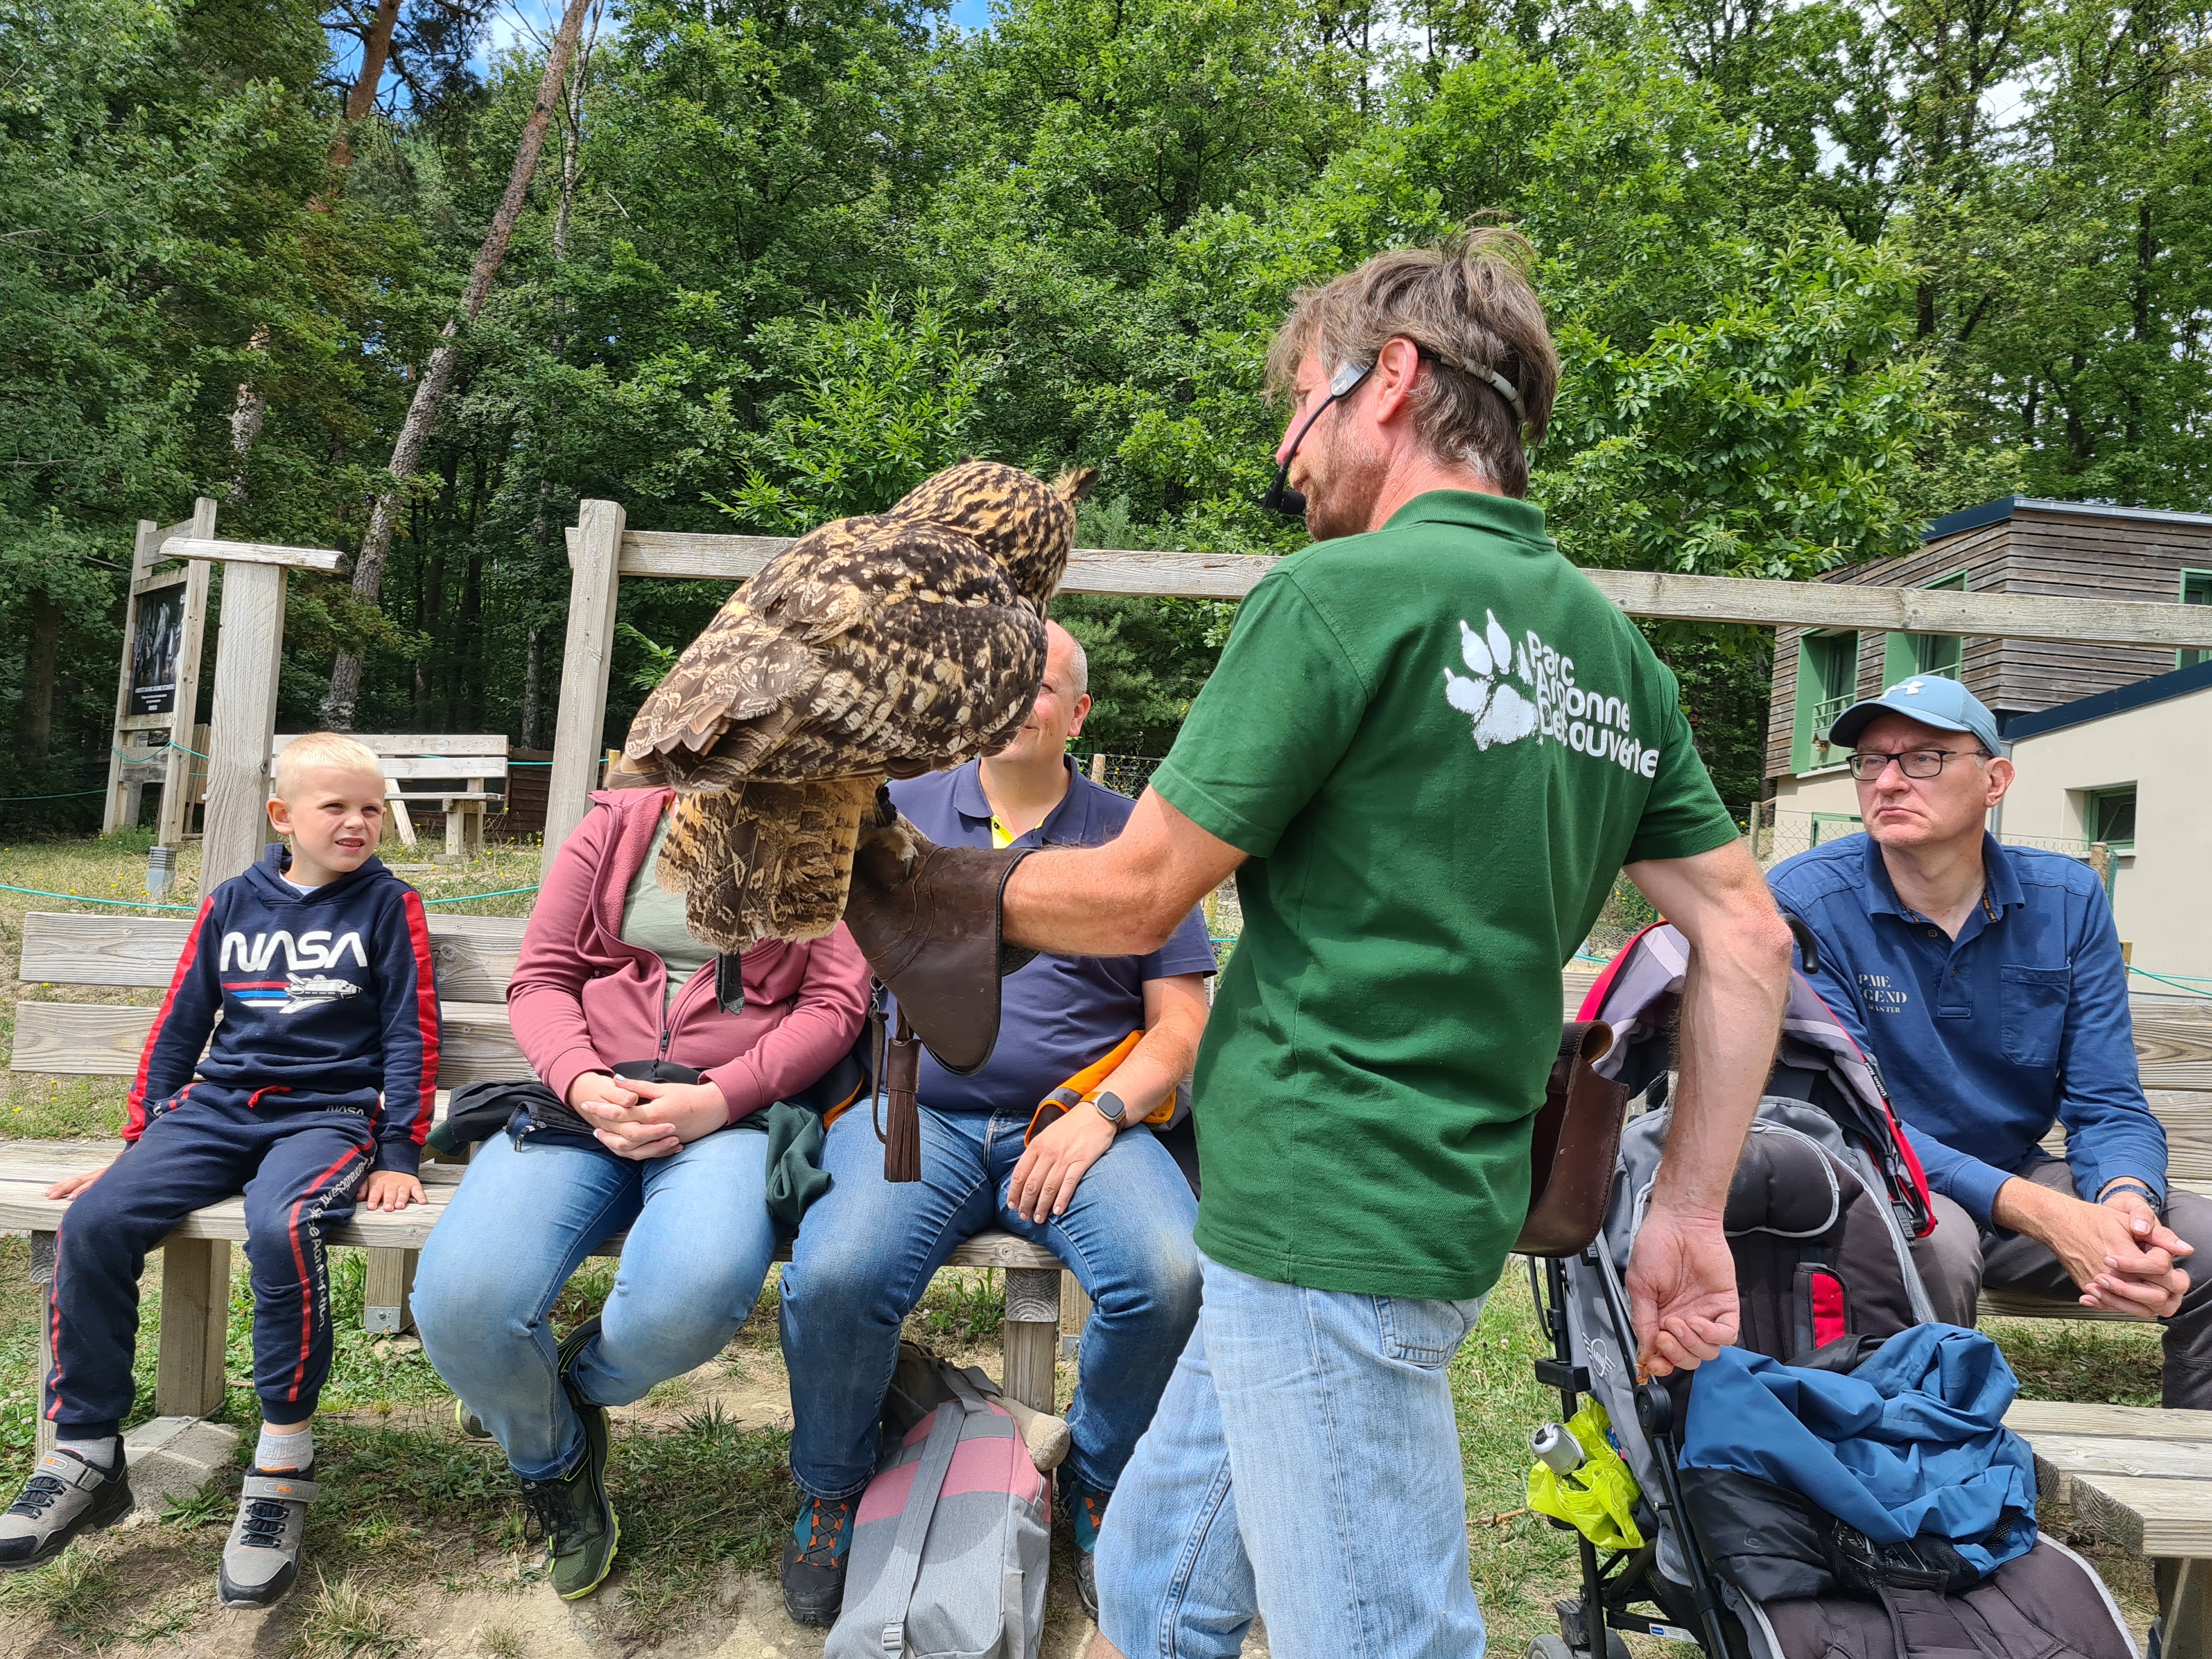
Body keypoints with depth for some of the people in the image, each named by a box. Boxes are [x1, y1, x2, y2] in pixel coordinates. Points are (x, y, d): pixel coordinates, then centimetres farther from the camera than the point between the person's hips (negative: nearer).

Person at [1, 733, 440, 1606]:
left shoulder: (388, 904, 2)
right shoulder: (231, 903, 13)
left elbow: (410, 1035, 0)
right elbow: (179, 1025, 17)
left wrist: (400, 1154, -6)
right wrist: (139, 1143, 14)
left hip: (330, 1112, -4)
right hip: (219, 1106, 5)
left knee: (280, 1228, -34)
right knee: (93, 1222, -19)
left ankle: (282, 1470, -18)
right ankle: (85, 1455, -2)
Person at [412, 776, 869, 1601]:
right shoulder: (613, 829, 17)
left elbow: (837, 1001, 1)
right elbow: (541, 977, 11)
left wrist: (720, 1097, -13)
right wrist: (582, 1082, -9)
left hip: (731, 1117, -2)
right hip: (585, 1107, 3)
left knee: (697, 1292, -35)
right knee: (459, 1302, -24)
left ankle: (575, 1383, 5)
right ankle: (552, 1460, 12)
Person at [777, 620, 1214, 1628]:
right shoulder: (897, 813, 16)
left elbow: (1182, 1023, 8)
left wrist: (1102, 1114, -7)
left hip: (1077, 1120, 0)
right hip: (915, 1115, 1)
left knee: (1171, 1278, -27)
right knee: (834, 1277, -28)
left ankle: (1097, 1484, 6)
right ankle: (831, 1489, 6)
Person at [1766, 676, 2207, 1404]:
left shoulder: (2067, 899, -2)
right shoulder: (1804, 900, -16)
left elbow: (2108, 1104, -4)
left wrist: (2125, 1202, -28)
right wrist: (2041, 1214, -32)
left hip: (2020, 1174, 5)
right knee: (1938, 1239, -35)